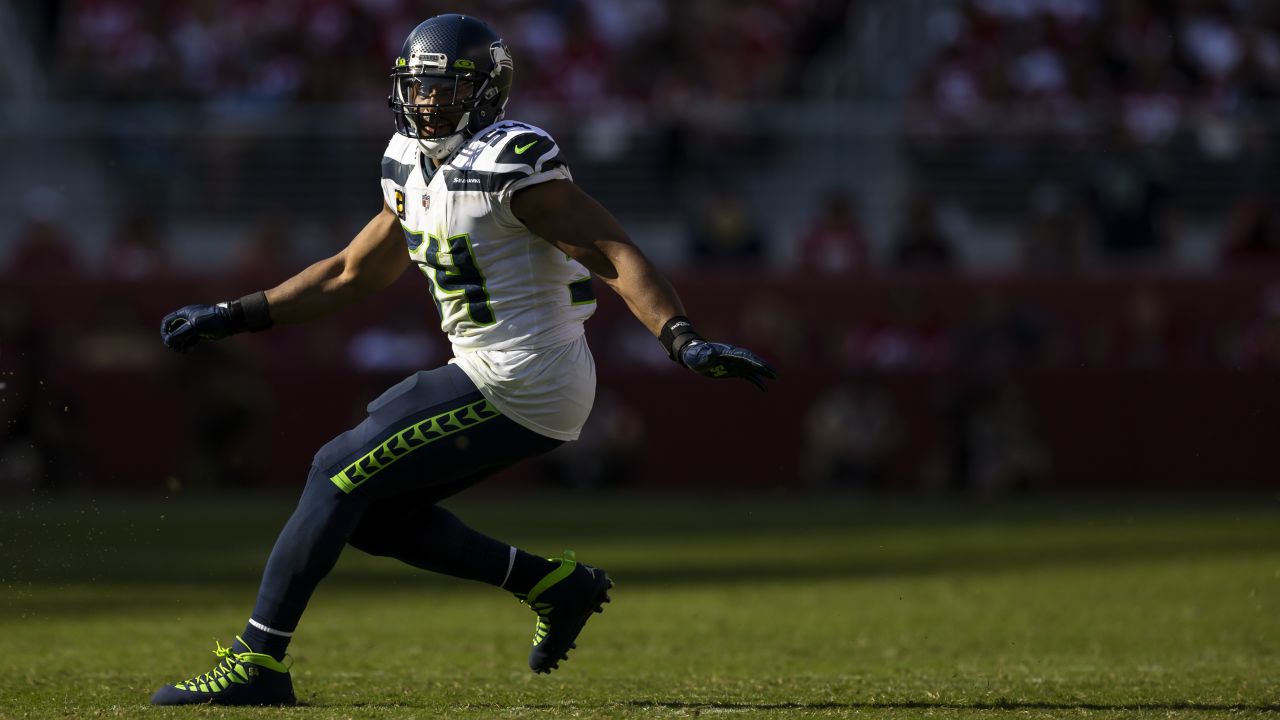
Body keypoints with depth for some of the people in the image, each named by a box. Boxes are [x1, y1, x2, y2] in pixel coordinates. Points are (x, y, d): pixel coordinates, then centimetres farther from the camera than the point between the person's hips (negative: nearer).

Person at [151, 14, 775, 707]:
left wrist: (682, 339, -34)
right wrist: (232, 317, 23)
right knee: (372, 514, 13)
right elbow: (352, 273, 24)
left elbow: (614, 253, -21)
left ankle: (256, 662, -5)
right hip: (487, 376, 9)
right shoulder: (414, 170, 12)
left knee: (340, 474, -10)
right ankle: (553, 583, 16)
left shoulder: (510, 163, -16)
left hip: (520, 387, -9)